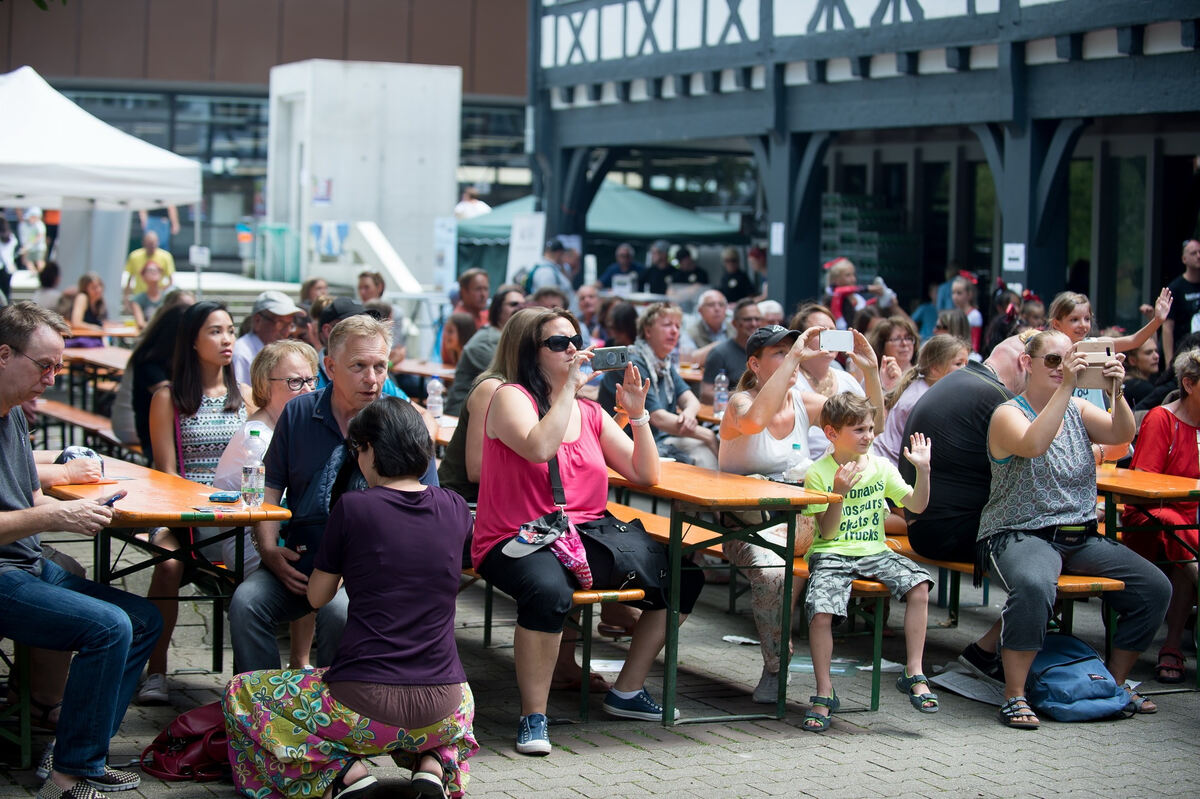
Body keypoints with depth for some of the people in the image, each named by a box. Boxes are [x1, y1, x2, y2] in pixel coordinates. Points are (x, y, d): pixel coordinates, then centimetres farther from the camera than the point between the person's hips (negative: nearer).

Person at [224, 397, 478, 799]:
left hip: (365, 704, -4)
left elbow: (317, 596, 6)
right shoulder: (454, 509, 4)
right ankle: (434, 764, 10)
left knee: (241, 694, 19)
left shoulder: (353, 508, -8)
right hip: (441, 713, 4)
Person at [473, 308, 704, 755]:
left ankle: (627, 692, 11)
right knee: (548, 591, -40)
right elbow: (540, 448, -23)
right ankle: (533, 717, -23)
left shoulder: (591, 414, 16)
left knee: (683, 576, -2)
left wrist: (637, 413, 0)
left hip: (585, 537, 7)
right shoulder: (511, 398, -2)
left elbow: (645, 475, 12)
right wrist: (569, 386, -17)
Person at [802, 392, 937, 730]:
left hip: (874, 551, 3)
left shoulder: (881, 467, 8)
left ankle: (914, 674, -14)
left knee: (918, 584, -23)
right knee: (821, 611, -28)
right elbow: (827, 531, -9)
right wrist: (839, 494, -24)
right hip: (831, 554, -3)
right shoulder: (818, 473, -4)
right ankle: (824, 694, -10)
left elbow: (917, 505, 6)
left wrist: (923, 469, -8)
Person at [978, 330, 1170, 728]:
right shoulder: (1008, 414, -4)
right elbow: (1034, 444, -26)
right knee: (1034, 586, -39)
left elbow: (1122, 434, -3)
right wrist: (1065, 386, -28)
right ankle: (1014, 696, -27)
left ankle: (1116, 682, 11)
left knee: (1155, 587, -8)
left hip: (1082, 538, 7)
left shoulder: (1078, 410, 14)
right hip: (1020, 534, -6)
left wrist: (1117, 389, -20)